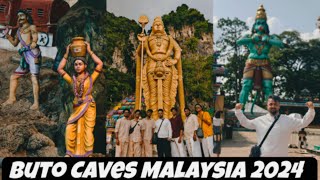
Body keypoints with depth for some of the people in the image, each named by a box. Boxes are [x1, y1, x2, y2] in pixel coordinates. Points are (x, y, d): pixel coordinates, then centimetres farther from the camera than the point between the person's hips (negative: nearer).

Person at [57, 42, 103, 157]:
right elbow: (60, 69, 13)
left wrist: (89, 51, 4)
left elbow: (100, 64, -3)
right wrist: (66, 54, 14)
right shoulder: (72, 80, 13)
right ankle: (69, 153, -3)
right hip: (77, 108, 3)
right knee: (70, 129, -10)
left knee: (88, 130, -7)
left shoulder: (90, 78, 4)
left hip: (88, 107, -3)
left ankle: (88, 154, -4)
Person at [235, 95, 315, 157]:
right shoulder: (260, 120, 3)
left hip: (281, 156, 0)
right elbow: (246, 123, 12)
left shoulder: (288, 120, 1)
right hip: (263, 156, 0)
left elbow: (303, 122, 1)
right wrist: (238, 111, 3)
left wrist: (311, 109, -11)